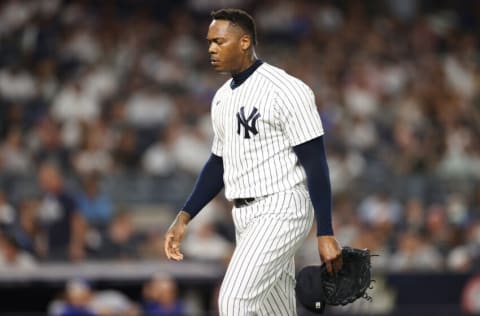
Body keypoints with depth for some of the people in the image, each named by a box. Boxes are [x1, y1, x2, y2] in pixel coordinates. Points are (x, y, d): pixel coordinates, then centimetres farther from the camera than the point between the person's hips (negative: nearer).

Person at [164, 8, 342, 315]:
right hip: (246, 217, 8)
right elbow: (219, 163, 21)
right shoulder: (223, 97, 12)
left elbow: (315, 164, -15)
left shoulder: (287, 90, -13)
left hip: (280, 211, -8)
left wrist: (325, 234, -19)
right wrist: (184, 218, 11)